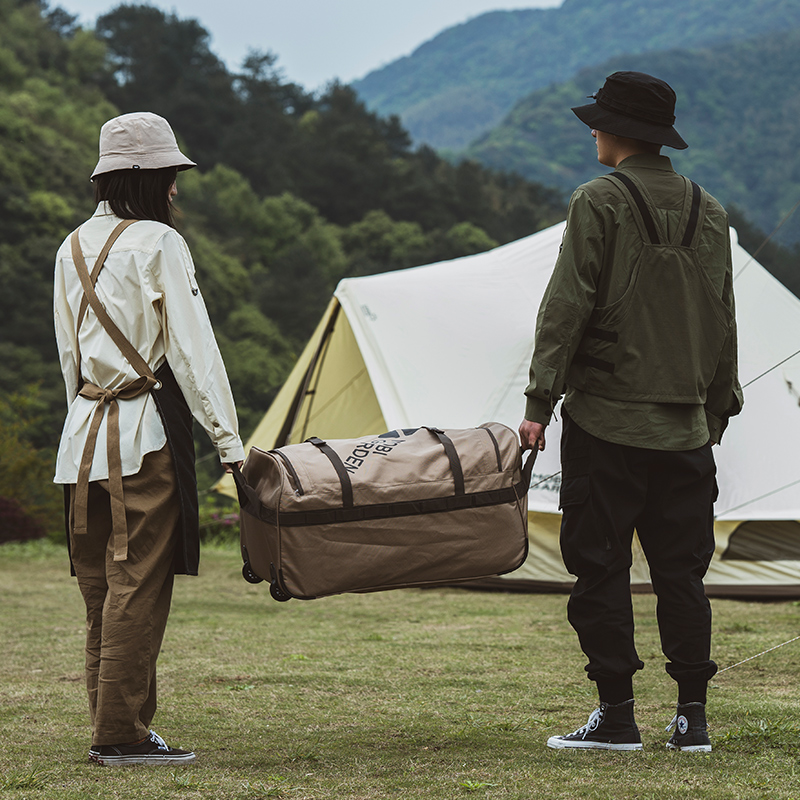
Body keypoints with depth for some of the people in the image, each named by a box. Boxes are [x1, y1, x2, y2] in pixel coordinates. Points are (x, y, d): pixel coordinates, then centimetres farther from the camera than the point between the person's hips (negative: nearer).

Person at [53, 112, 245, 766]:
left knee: (102, 587, 11)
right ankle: (121, 735, -2)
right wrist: (229, 440, -11)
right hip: (147, 433, -7)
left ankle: (112, 725, 16)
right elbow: (194, 350, -12)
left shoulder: (73, 249, 13)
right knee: (138, 586, -4)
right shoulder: (158, 244, -9)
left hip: (86, 436, 8)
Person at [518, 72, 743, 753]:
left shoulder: (598, 204, -8)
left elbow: (566, 308, -11)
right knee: (682, 570, 10)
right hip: (686, 429, 5)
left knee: (601, 569, 2)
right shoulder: (710, 212, 10)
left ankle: (616, 716, 3)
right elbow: (723, 321, 15)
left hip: (606, 419, -5)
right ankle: (693, 717, 10)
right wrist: (718, 408, 23)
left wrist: (539, 401, -7)